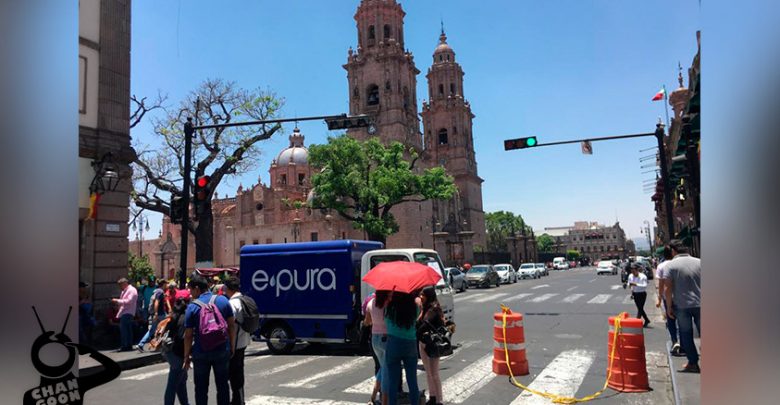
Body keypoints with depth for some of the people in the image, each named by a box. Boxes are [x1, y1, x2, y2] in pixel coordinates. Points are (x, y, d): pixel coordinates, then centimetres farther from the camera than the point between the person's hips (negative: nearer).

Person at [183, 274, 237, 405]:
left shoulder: (192, 307, -10)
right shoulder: (223, 300, -4)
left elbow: (188, 336, -9)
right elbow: (232, 325, -1)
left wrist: (186, 357, 2)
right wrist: (232, 346, 9)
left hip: (201, 353, -2)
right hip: (222, 351, 2)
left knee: (201, 389, 12)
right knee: (222, 385, 15)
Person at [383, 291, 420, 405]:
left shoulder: (389, 308, -9)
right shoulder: (414, 307, -6)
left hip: (393, 346, -1)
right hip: (411, 346, 1)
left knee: (392, 382, 7)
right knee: (412, 382, 11)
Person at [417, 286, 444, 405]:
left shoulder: (434, 308, -16)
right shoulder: (425, 308, 9)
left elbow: (426, 324, -26)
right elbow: (419, 323, 6)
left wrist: (415, 335, -26)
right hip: (423, 343, 8)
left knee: (434, 373, -2)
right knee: (428, 373, 17)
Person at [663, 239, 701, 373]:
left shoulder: (671, 265, -6)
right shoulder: (699, 262, 2)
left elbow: (668, 288, -9)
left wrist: (669, 307, -1)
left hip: (681, 306, -2)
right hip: (699, 304, 2)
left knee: (686, 335, 9)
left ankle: (693, 363, 12)